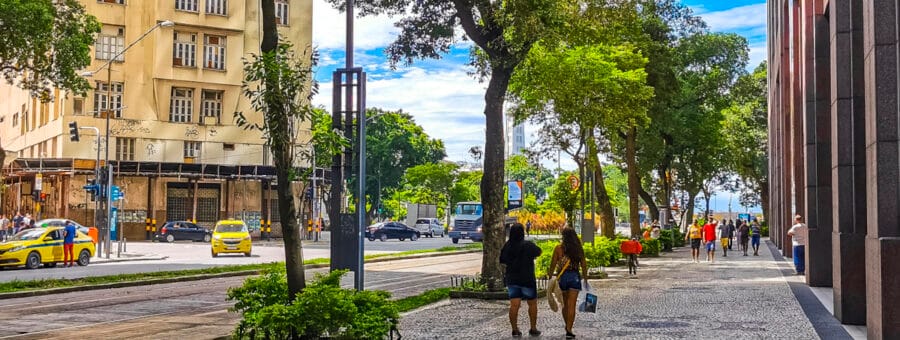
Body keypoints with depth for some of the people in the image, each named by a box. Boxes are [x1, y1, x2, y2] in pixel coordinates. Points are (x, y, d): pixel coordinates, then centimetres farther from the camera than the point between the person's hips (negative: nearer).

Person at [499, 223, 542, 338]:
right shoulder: (528, 245, -16)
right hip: (527, 280, -3)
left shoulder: (507, 246, -2)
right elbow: (538, 252, 0)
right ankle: (533, 329, 18)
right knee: (532, 304, 12)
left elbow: (502, 260, 8)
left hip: (511, 279, 4)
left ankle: (515, 330, 3)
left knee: (514, 305, 3)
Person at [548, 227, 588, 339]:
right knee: (571, 305, -2)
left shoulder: (558, 248, -4)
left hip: (562, 277, 0)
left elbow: (553, 265, -4)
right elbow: (584, 266, 4)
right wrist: (585, 280, 13)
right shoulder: (579, 249, 0)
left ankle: (567, 327, 30)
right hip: (575, 277, 0)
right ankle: (569, 330, -8)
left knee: (565, 304, 17)